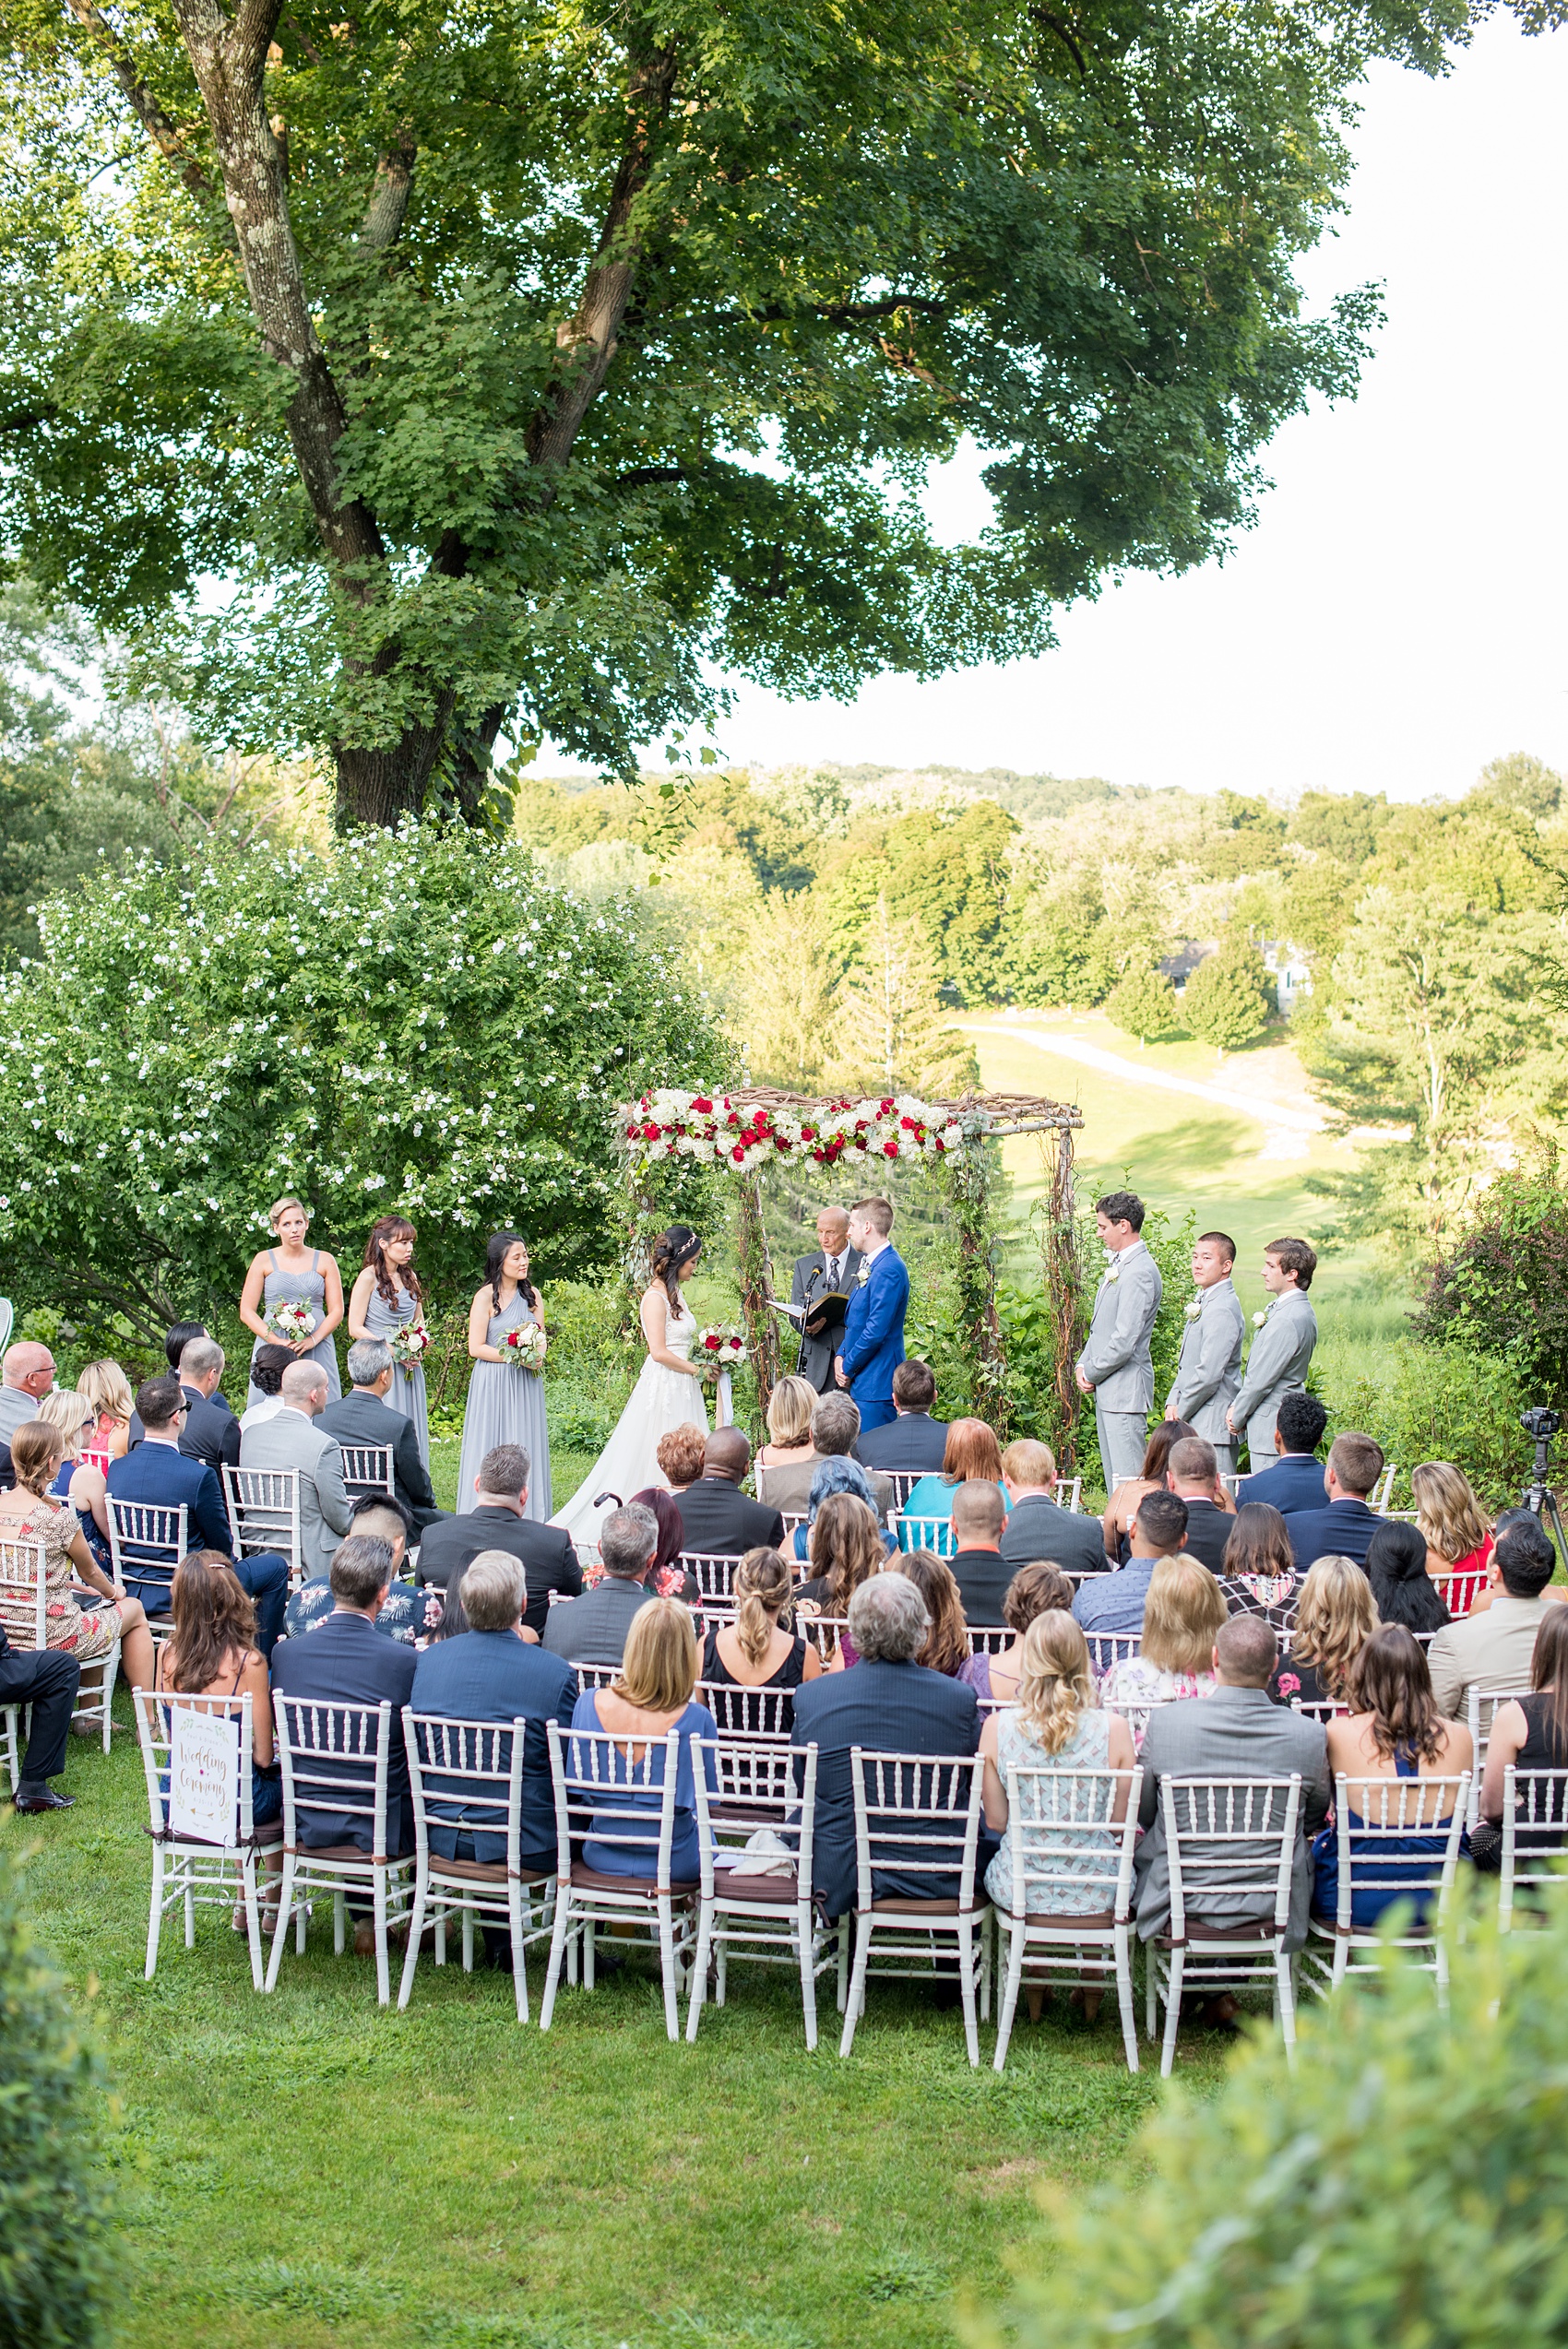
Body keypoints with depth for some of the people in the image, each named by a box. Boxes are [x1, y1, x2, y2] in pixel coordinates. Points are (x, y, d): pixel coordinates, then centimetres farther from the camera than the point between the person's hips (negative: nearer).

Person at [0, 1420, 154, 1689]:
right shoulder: (59, 1518, -23)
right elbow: (89, 1572, -4)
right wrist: (113, 1592, 19)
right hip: (53, 1635, -7)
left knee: (89, 1602, 33)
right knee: (134, 1609, 19)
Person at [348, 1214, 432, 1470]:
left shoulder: (409, 1276, 12)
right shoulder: (369, 1277, -8)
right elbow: (355, 1328, -11)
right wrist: (393, 1350, -16)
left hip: (409, 1366, 6)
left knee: (411, 1433, 5)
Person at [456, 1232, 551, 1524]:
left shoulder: (532, 1294, 9)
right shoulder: (485, 1297, -6)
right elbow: (476, 1347, -10)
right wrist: (515, 1356, -14)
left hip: (526, 1384, 5)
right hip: (493, 1383, -5)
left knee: (526, 1446, 4)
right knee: (492, 1446, -3)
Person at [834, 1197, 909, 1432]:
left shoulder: (889, 1268, -18)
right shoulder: (868, 1265, 16)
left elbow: (876, 1330, -21)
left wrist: (848, 1368, -10)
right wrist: (840, 1356, 7)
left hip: (877, 1384, -10)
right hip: (860, 1382, 10)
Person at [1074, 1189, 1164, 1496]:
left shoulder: (1140, 1273, -18)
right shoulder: (1118, 1265, 15)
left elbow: (1124, 1341, -22)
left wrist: (1091, 1373, -10)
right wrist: (1083, 1364, 8)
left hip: (1126, 1389, -11)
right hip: (1107, 1389, 11)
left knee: (1127, 1478, -10)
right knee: (1113, 1474, 14)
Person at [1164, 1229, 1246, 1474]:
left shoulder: (1222, 1310, -17)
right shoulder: (1204, 1302, 16)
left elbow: (1208, 1374, -21)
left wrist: (1179, 1414, -10)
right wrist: (1173, 1403, 8)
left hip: (1212, 1427, -10)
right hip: (1197, 1426, 10)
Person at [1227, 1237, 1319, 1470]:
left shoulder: (1287, 1320, -21)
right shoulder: (1300, 1311, 12)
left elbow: (1261, 1379, -18)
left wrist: (1237, 1416, -5)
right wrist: (1237, 1407, 9)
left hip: (1271, 1428, -10)